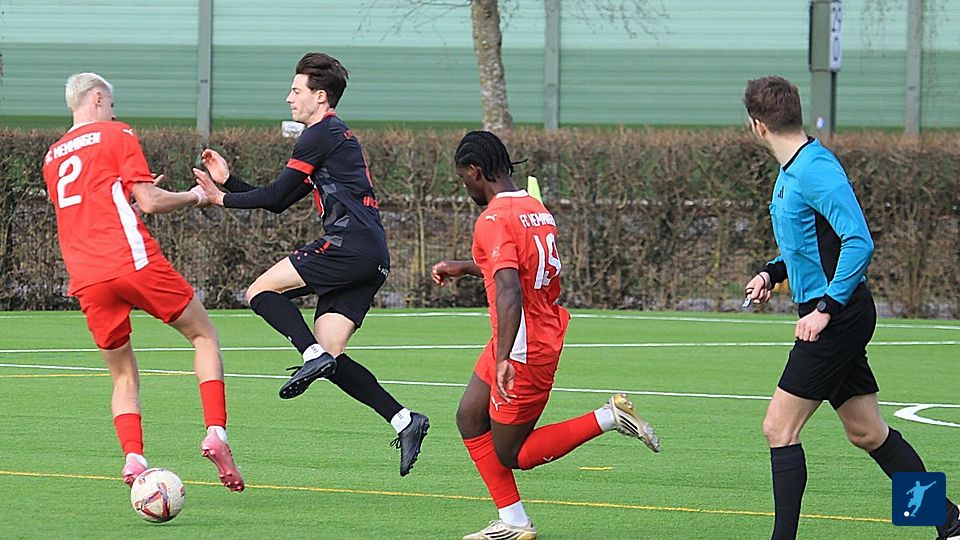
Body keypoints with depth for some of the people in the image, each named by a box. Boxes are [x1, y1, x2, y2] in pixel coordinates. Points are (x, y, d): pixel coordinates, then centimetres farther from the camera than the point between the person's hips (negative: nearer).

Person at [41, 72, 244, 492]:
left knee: (124, 377, 13)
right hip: (133, 260, -5)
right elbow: (149, 202, -1)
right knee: (204, 335, 12)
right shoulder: (116, 135, 5)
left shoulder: (52, 158, 22)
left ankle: (133, 458, -11)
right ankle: (215, 432, -5)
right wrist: (195, 197, 15)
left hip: (87, 280, 5)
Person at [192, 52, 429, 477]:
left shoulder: (321, 135, -3)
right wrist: (229, 180, 26)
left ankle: (313, 355, -24)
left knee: (261, 290, -5)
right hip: (372, 259, 9)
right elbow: (280, 203, 29)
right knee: (329, 355, 3)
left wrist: (224, 200, 10)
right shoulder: (337, 137, 28)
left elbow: (275, 195, -3)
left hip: (349, 245, -9)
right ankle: (403, 420, -6)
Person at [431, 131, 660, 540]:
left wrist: (504, 359, -38)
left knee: (511, 455, 2)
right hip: (543, 334, 10)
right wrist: (463, 268, 32)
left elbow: (510, 291, -33)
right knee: (470, 418, 14)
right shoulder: (535, 208, 9)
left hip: (524, 351, -10)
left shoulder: (494, 219, -21)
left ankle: (609, 418, -4)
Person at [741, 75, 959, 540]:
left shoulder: (815, 170, -19)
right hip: (834, 319, 10)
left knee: (779, 428, -9)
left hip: (838, 318, -10)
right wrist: (772, 272, 13)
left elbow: (859, 241, -26)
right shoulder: (791, 171, 12)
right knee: (866, 432, 13)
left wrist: (825, 308, -28)